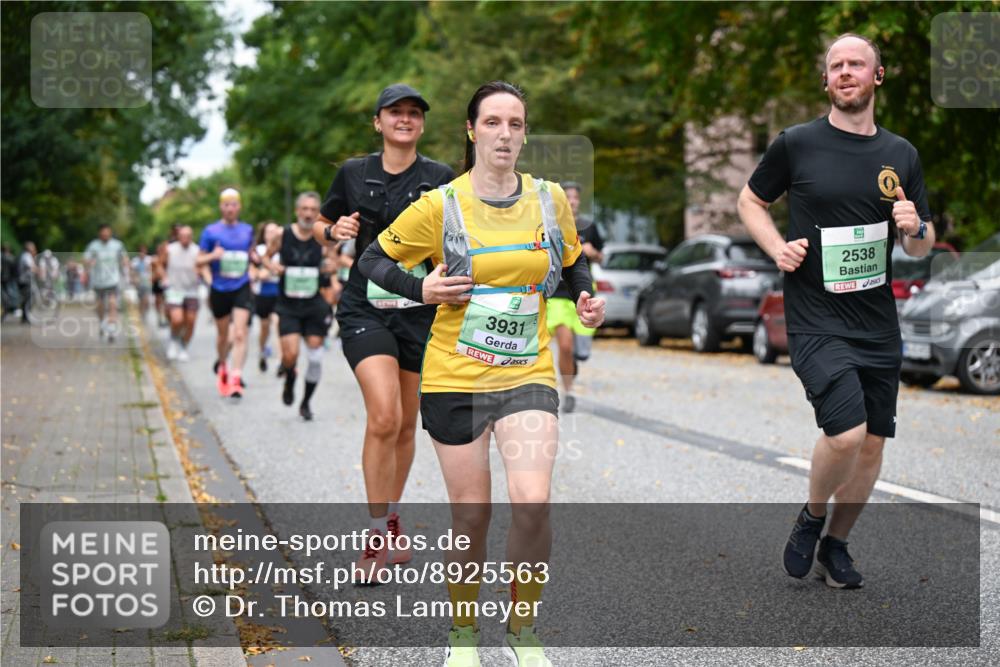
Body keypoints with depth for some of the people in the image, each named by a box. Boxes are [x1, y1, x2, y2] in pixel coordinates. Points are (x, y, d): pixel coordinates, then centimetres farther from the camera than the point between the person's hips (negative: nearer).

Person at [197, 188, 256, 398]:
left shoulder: (247, 230, 7)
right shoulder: (211, 231, -1)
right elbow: (199, 261, 1)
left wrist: (254, 256, 0)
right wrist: (213, 256, -20)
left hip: (242, 288, 0)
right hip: (220, 290, 0)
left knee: (240, 334, -14)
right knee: (223, 334, 14)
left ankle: (235, 379, -19)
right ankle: (222, 365, 42)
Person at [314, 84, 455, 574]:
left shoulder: (440, 179, 1)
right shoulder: (353, 174, 4)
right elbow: (320, 229, 16)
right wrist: (334, 231, -6)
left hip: (421, 308, 2)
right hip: (365, 307, -2)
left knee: (405, 424, 11)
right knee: (383, 417, -18)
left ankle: (393, 521, 31)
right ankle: (377, 534, -7)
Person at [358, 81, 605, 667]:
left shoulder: (551, 199, 2)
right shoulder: (439, 207, -6)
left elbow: (573, 261, 20)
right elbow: (373, 259, 5)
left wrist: (586, 299, 1)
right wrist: (422, 291, -11)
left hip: (529, 375, 1)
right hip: (456, 377, -1)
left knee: (533, 502, -17)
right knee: (471, 515, 4)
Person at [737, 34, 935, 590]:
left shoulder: (902, 154, 7)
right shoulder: (797, 144, -4)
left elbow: (922, 248, 14)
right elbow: (751, 200, 11)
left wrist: (916, 229, -10)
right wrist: (777, 248, -7)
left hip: (879, 324, 5)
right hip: (817, 320, -5)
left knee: (873, 441, 9)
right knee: (846, 433, -20)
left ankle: (836, 545, 29)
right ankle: (813, 516, 10)